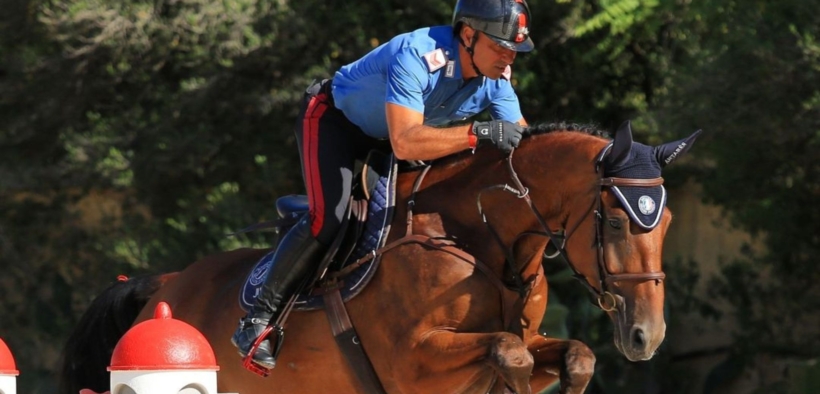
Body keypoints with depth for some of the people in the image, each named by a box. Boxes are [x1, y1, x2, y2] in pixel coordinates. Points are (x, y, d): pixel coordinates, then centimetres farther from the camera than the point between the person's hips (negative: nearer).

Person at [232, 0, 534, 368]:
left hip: (383, 139, 8)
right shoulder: (419, 55, -40)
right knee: (328, 217, -26)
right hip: (334, 118, -8)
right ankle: (257, 319, -16)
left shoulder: (496, 79, -18)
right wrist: (478, 133, -57)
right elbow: (405, 143, -50)